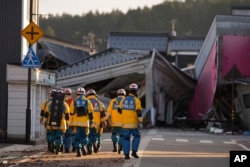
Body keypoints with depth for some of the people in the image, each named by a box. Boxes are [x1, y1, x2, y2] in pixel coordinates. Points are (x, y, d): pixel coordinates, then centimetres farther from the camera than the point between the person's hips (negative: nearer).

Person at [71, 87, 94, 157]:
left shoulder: (74, 101, 2)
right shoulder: (87, 101, 3)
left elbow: (71, 112, 1)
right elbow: (91, 112, 2)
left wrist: (71, 122, 6)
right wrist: (91, 120, 11)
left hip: (76, 122, 0)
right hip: (85, 122, 0)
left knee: (77, 137, 4)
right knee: (84, 136, 16)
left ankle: (78, 150, -5)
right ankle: (83, 146, -4)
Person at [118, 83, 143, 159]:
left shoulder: (124, 100, 3)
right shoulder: (137, 100, -10)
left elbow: (119, 109, 14)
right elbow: (139, 112, -16)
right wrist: (140, 121, -5)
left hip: (125, 123, 3)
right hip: (133, 123, -3)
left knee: (126, 138, 8)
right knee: (137, 136, 16)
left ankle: (126, 154, 1)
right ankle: (134, 152, 6)